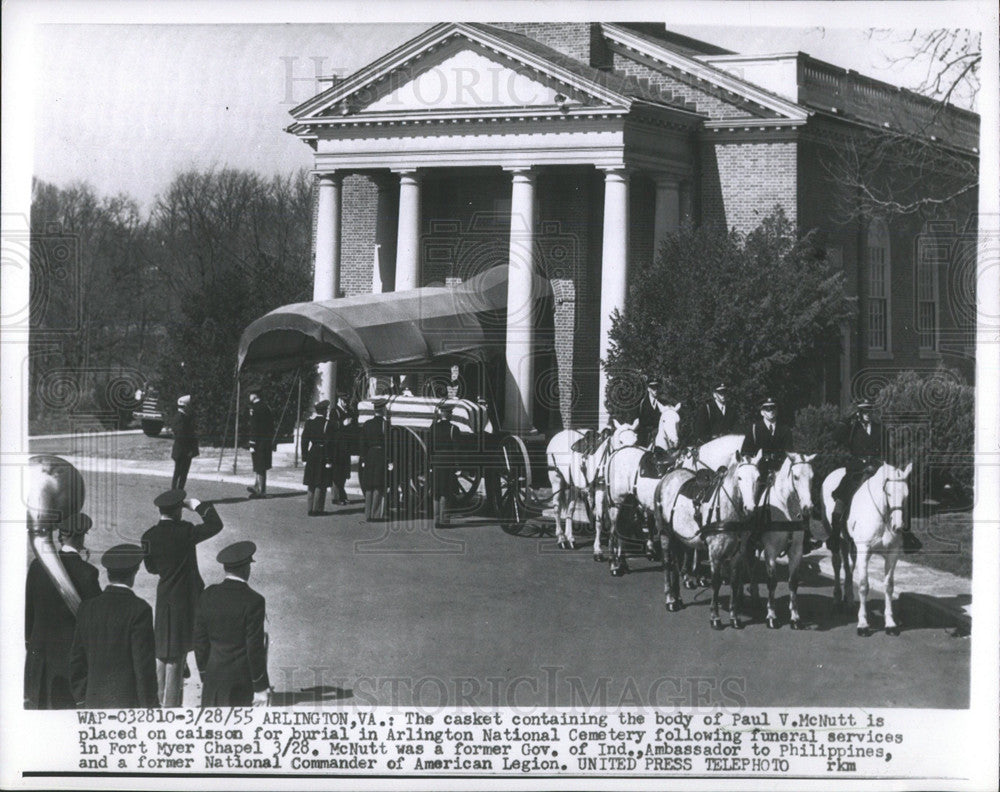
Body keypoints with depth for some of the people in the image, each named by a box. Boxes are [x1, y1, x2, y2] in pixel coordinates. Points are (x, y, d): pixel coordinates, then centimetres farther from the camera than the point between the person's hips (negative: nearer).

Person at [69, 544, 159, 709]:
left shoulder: (87, 607, 6)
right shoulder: (139, 609, -10)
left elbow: (76, 658, 11)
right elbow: (144, 663, -10)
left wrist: (81, 698, 20)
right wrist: (149, 705, -3)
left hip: (94, 701, 5)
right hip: (128, 700, -5)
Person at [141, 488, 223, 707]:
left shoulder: (149, 537, -5)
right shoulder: (184, 532, -20)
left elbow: (151, 567, 7)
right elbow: (215, 525, -12)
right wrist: (197, 505, -4)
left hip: (164, 597, 5)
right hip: (184, 599, -5)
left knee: (162, 651, 19)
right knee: (176, 656, 2)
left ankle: (160, 697, 29)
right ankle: (171, 705, 8)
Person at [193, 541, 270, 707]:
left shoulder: (209, 595, -1)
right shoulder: (253, 601, -16)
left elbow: (200, 639, 5)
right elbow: (255, 648, -15)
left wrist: (204, 677, 15)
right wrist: (260, 687, -6)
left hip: (213, 677, 4)